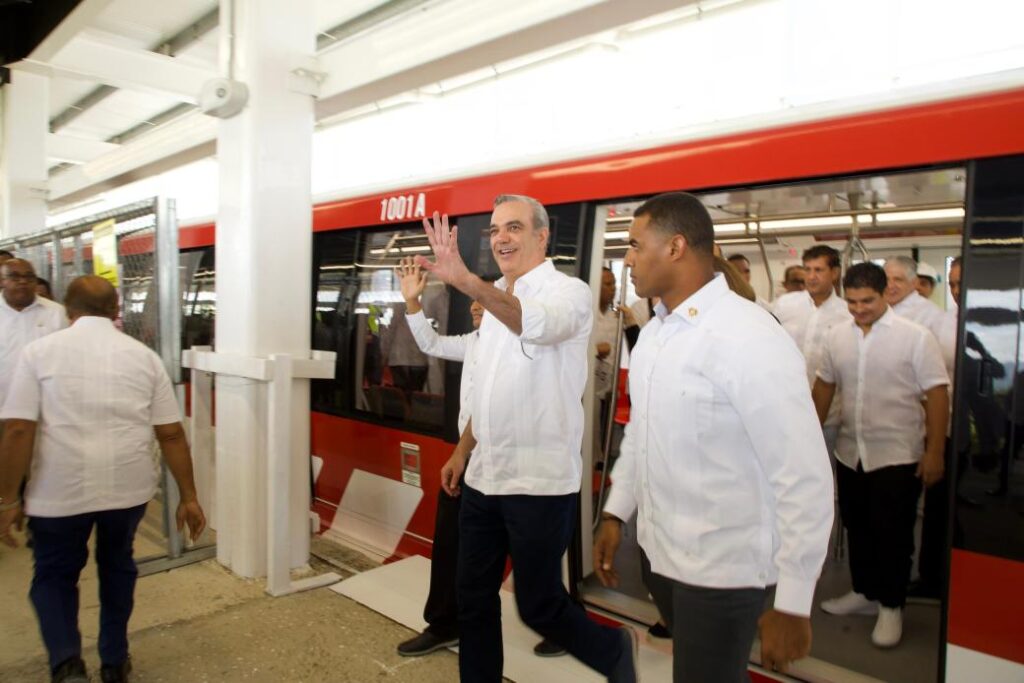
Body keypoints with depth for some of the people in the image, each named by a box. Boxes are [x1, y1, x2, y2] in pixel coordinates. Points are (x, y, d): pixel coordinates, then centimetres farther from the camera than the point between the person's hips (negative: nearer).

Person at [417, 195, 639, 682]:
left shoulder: (569, 292, -11)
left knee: (538, 607, 7)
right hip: (483, 476, 7)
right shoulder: (496, 301, 13)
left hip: (539, 482, -7)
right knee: (473, 600, 15)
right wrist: (462, 451, 16)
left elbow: (539, 323, -36)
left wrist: (465, 281, -50)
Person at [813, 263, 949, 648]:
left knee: (892, 536, 5)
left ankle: (891, 606, 21)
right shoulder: (838, 336, 3)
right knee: (857, 529, 16)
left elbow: (937, 395, -10)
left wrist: (934, 451, -13)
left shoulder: (915, 337, -9)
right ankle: (865, 593, 33)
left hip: (898, 456, -4)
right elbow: (824, 386, 12)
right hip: (850, 453, 5)